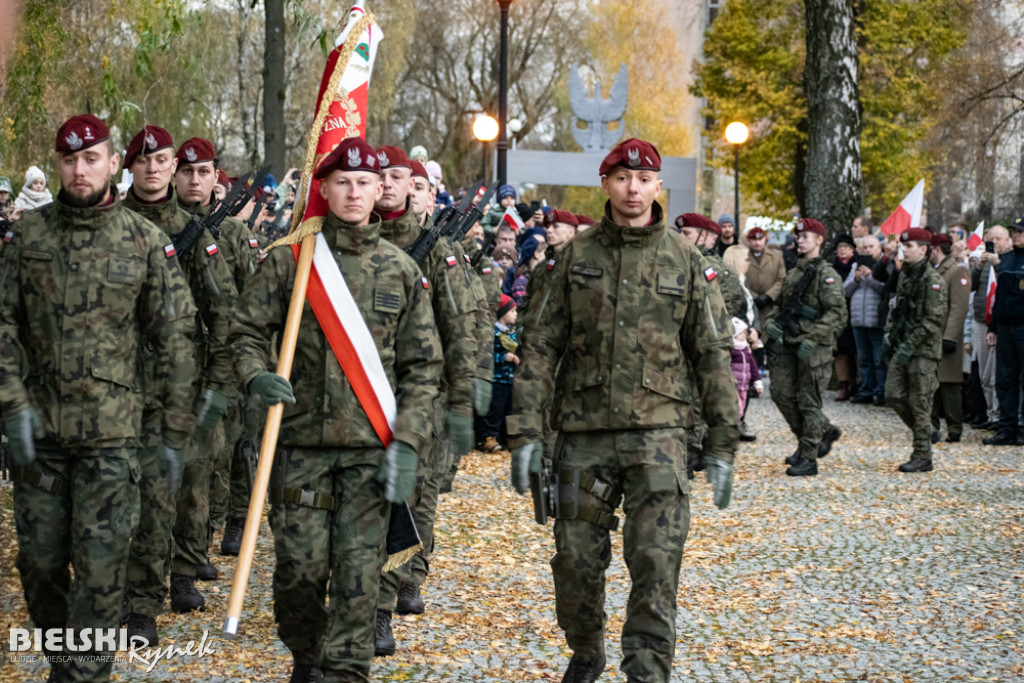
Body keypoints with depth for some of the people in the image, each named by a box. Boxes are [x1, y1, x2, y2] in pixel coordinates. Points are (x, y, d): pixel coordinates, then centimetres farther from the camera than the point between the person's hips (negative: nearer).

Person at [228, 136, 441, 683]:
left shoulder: (402, 271, 6)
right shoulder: (289, 259, 3)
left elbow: (422, 366, 5)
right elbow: (246, 329, 7)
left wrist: (406, 442, -5)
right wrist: (256, 375, -14)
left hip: (371, 447, 0)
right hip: (301, 441, 0)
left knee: (359, 572, -3)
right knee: (299, 566, 4)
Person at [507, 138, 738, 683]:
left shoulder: (685, 263, 4)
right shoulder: (576, 257, 6)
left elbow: (713, 356, 6)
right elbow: (539, 347, 5)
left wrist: (723, 444, 3)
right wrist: (525, 433, -2)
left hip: (657, 433, -1)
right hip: (583, 433, 1)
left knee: (656, 562, -10)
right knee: (576, 558, 7)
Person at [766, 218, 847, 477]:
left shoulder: (826, 274, -8)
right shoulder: (793, 273, 16)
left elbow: (836, 313, -16)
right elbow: (782, 305, 27)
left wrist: (812, 339, -23)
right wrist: (774, 323, 6)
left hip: (813, 348, -8)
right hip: (788, 344, 8)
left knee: (808, 401, -4)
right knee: (781, 392, 3)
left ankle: (808, 458, 3)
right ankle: (824, 432, 21)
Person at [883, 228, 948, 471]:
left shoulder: (932, 280, -13)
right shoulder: (904, 276, 13)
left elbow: (934, 320, -18)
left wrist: (910, 346, -20)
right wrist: (890, 333, 11)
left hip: (924, 351, -8)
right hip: (903, 348, 8)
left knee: (919, 404, -4)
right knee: (894, 396, 4)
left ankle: (922, 457, 3)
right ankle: (922, 431, 24)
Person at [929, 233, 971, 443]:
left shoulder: (958, 272, -9)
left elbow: (959, 308, -17)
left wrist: (950, 337, -23)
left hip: (945, 338, -8)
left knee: (949, 385, -3)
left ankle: (954, 431, 4)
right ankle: (932, 427, 11)